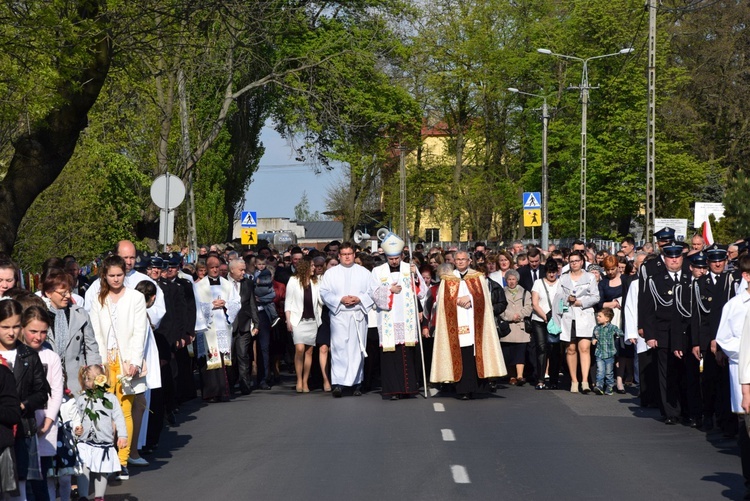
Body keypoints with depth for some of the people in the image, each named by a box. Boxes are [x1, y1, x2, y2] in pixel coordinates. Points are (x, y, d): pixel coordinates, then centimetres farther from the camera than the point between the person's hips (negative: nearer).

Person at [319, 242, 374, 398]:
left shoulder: (364, 273, 10)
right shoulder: (331, 273, 9)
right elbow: (324, 293, 2)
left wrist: (359, 299, -12)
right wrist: (341, 299, -12)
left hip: (358, 316, 1)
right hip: (339, 316, -1)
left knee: (357, 349, 2)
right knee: (339, 348, -10)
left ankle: (356, 382, 10)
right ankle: (338, 383, -15)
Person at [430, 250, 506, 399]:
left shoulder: (478, 278, 14)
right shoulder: (447, 279, 13)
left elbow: (483, 296, 3)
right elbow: (443, 299, 3)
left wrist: (469, 298, -10)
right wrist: (458, 301, -11)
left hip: (474, 323, 0)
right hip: (456, 323, 0)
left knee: (475, 353, -9)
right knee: (460, 355, -8)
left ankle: (474, 386, 1)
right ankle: (463, 389, -8)